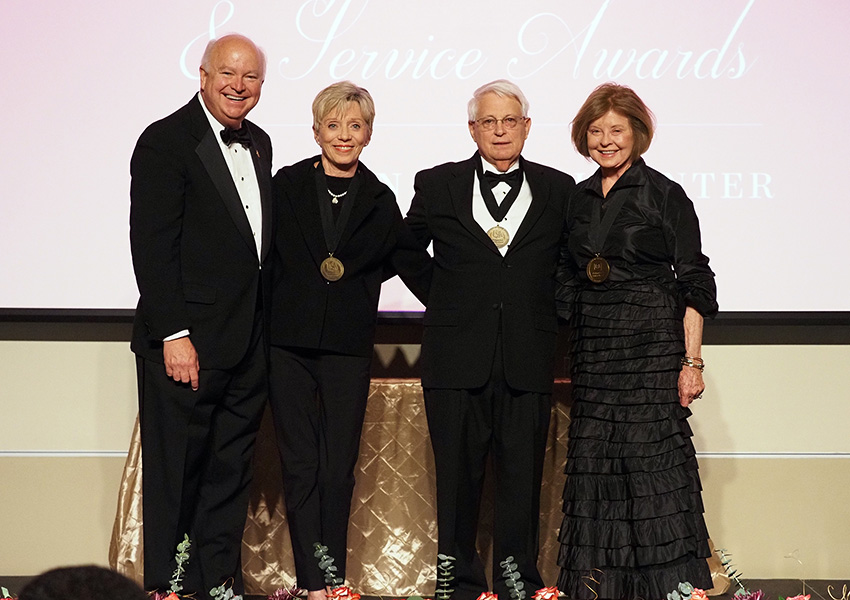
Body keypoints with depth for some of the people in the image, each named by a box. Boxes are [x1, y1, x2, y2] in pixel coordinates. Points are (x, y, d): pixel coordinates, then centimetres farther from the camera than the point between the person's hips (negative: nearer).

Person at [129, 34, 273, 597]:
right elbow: (152, 247, -14)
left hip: (248, 346, 7)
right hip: (185, 343, -7)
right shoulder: (166, 141, -9)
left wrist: (266, 326, 11)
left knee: (230, 478, 12)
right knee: (175, 479, 1)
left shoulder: (259, 144, 14)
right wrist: (174, 335, -19)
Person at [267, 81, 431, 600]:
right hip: (289, 344, -1)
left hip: (348, 349, 1)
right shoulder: (288, 186, 4)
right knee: (301, 467, 1)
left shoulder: (380, 202, 7)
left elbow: (415, 266, 12)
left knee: (338, 470, 3)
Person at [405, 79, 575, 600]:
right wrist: (448, 302, 10)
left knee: (522, 479, 4)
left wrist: (548, 312, 7)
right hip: (457, 359, 0)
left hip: (529, 360, 0)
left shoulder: (558, 190, 8)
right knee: (458, 475, 5)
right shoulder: (437, 185, 6)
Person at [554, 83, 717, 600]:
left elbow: (695, 284, -4)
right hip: (594, 352, 5)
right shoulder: (579, 200, 13)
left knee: (653, 461, -7)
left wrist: (692, 361, -11)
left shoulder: (665, 195, -2)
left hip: (652, 346, -5)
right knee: (592, 465, 3)